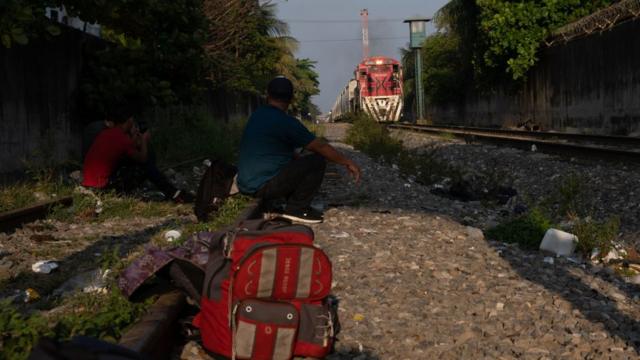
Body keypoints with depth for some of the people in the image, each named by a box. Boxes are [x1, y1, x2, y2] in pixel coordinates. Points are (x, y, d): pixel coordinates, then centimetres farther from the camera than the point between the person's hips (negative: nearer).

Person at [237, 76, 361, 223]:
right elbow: (320, 147, -7)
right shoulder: (286, 122, -15)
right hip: (264, 185, -8)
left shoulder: (256, 116, 10)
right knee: (317, 161, -5)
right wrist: (348, 162, 4)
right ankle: (296, 209, -3)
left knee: (295, 161, 27)